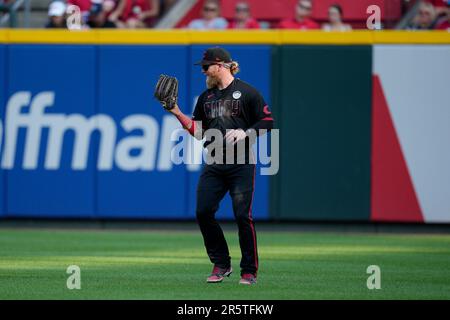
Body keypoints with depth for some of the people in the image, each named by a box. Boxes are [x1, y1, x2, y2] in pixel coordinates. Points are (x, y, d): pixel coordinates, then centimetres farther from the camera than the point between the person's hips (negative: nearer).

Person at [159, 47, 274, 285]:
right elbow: (198, 131, 16)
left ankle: (249, 271, 3)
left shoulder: (246, 92, -2)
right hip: (213, 165, 6)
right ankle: (221, 264, 10)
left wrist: (245, 133, -17)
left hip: (241, 164, -6)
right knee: (203, 212, -4)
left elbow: (267, 122, -3)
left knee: (242, 216, -8)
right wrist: (177, 113, 6)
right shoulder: (206, 97, 16)